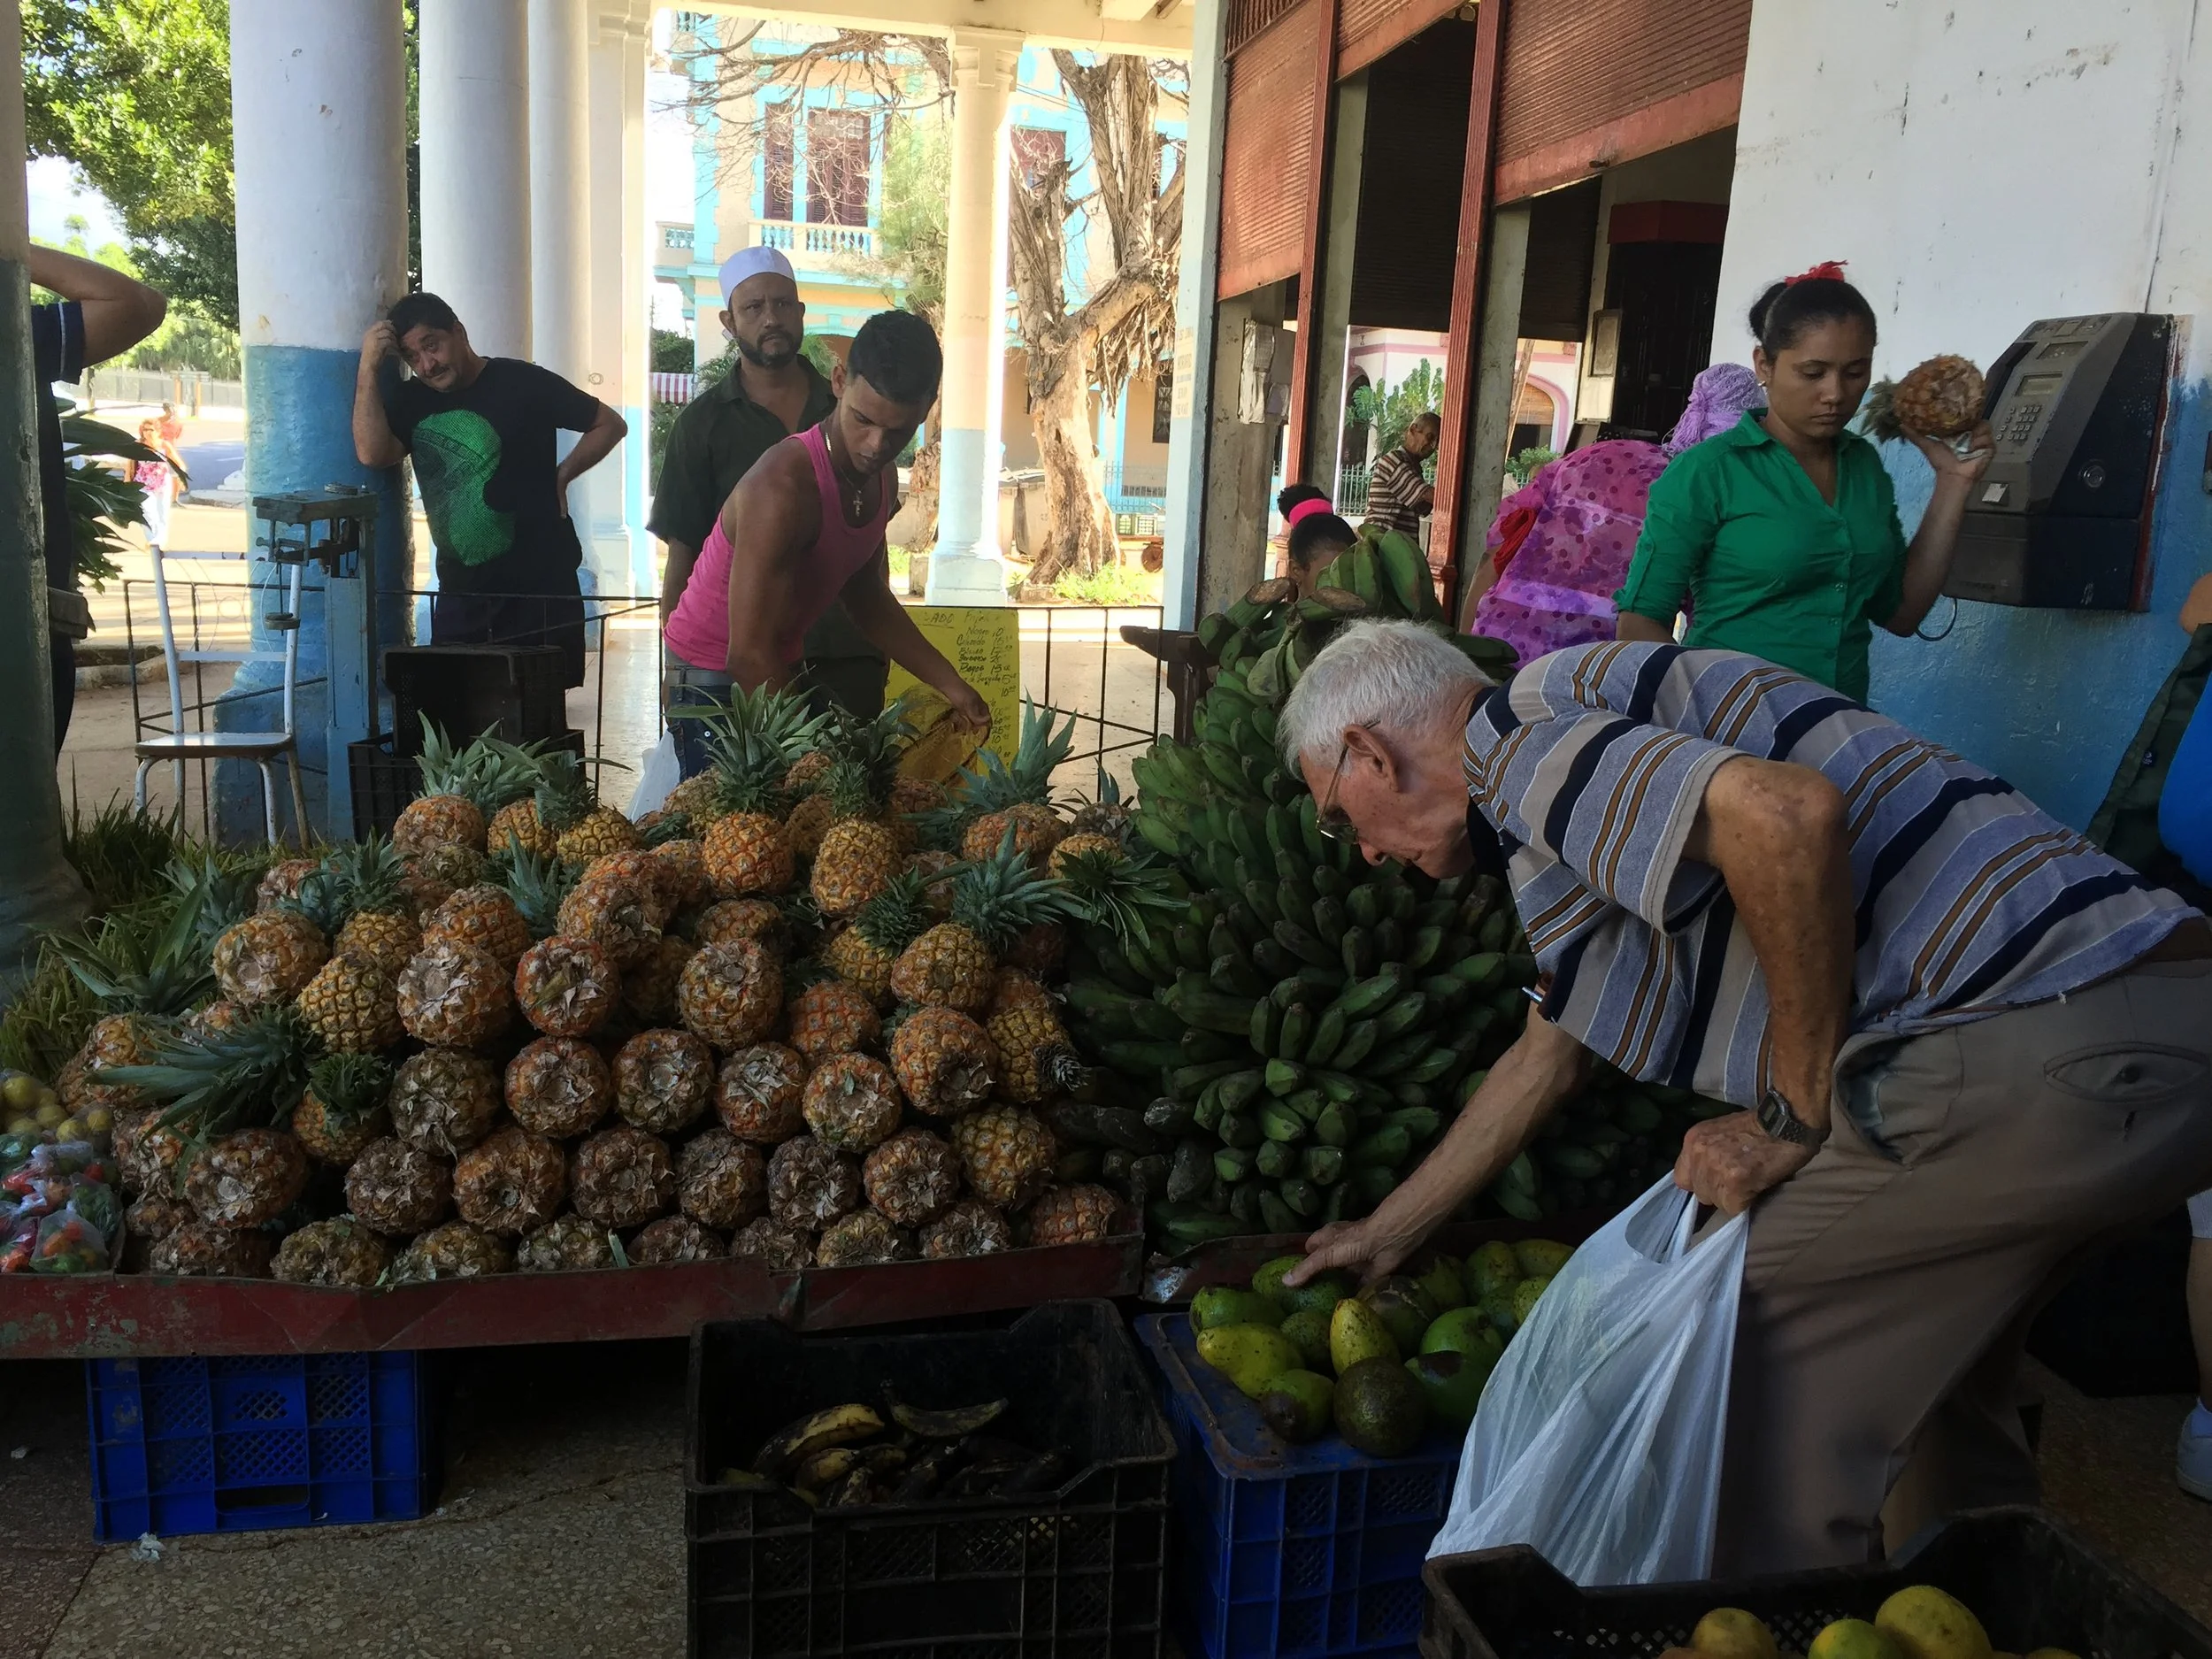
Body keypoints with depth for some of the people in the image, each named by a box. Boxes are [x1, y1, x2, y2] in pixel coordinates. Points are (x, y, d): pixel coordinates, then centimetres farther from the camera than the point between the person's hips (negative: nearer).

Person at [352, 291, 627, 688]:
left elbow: (610, 424, 2)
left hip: (540, 584, -4)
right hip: (460, 591, 4)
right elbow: (372, 453, -9)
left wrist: (561, 475, -5)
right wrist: (369, 366, -9)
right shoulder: (412, 401, 9)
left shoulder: (521, 382, -4)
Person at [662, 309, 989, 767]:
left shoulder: (882, 478, 0)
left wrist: (949, 685, 7)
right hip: (715, 679, -8)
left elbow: (867, 597, 14)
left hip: (782, 671, 8)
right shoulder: (784, 488, -29)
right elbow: (749, 657, -30)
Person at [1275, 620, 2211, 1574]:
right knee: (1929, 1352, 30)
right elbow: (1546, 1056, 32)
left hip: (2044, 1052, -11)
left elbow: (1786, 817, -27)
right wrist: (1384, 1234, 39)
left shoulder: (1519, 736, -8)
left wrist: (1791, 1116, -13)